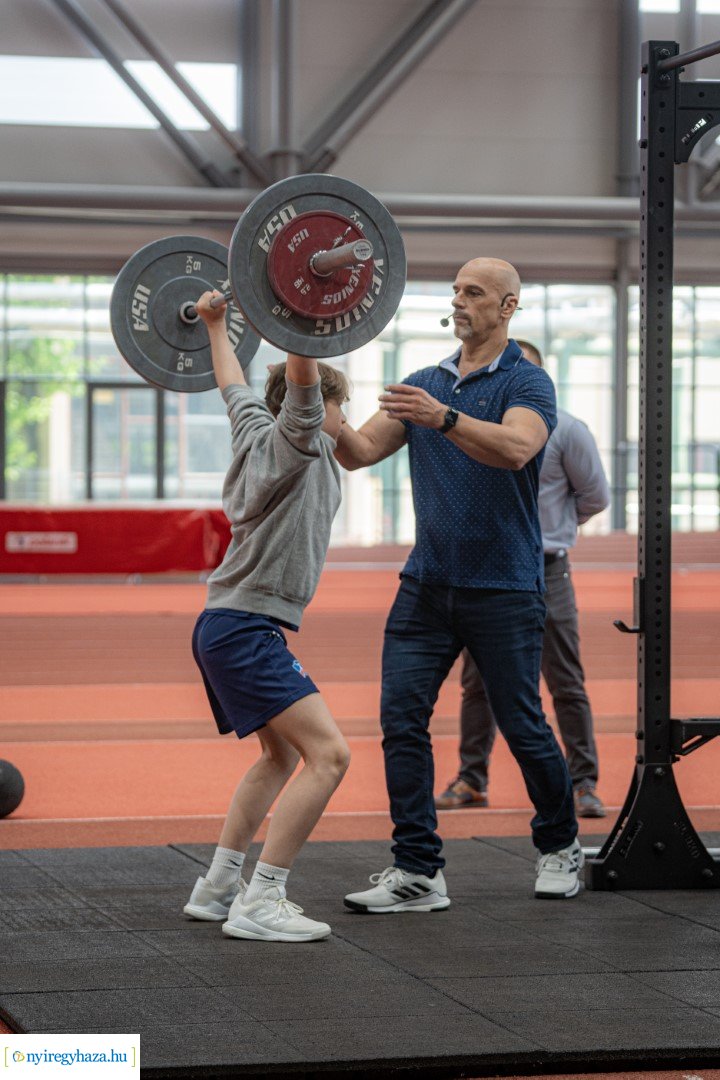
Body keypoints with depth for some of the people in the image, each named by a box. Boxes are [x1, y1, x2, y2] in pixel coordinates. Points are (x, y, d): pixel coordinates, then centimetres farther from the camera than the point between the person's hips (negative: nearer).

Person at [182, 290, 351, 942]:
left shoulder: (260, 432, 15)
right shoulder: (295, 441, -9)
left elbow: (236, 388, 32)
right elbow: (301, 382, -27)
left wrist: (216, 325, 45)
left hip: (229, 626, 11)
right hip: (246, 627, -11)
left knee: (282, 754, 24)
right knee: (327, 753, -17)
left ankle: (217, 889, 24)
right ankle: (259, 905, -19)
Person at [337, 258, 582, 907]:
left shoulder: (526, 382, -6)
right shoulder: (425, 385, 12)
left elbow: (516, 449, -27)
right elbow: (360, 452, 3)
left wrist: (443, 418, -43)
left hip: (503, 587, -5)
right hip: (427, 584, 5)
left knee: (523, 726, 4)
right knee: (402, 718, -6)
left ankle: (560, 846, 27)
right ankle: (418, 872, -4)